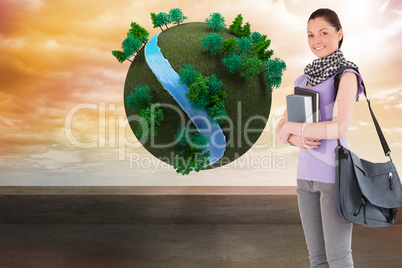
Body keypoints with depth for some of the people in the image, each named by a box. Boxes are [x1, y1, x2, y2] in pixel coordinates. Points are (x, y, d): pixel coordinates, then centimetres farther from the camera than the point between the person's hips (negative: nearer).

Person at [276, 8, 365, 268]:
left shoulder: (347, 75, -9)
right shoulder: (304, 80, 12)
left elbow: (339, 128, -23)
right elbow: (281, 127, 10)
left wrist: (292, 127, -11)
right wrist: (296, 139, -13)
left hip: (336, 175, -6)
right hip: (307, 175, 7)